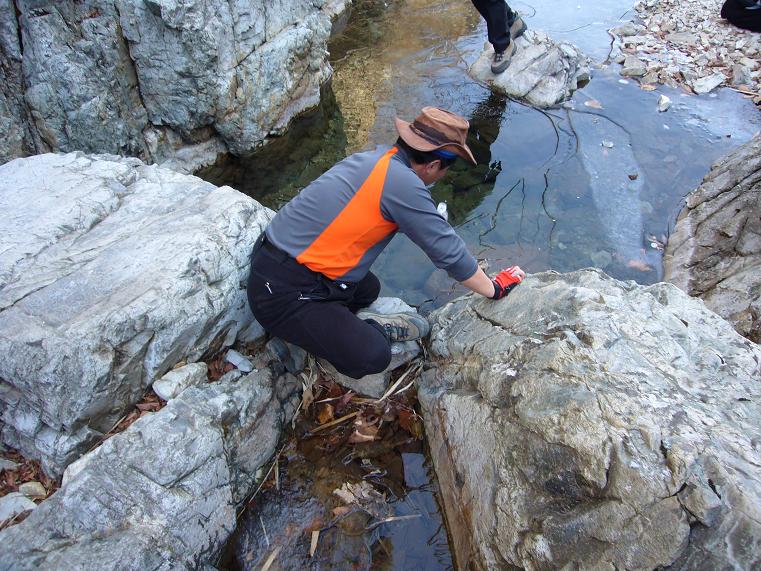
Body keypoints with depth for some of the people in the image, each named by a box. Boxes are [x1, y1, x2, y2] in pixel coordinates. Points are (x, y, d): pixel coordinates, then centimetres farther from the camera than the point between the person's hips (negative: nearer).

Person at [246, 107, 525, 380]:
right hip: (282, 294, -9)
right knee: (372, 356, -16)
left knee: (368, 289, 25)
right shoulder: (404, 184, -20)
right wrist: (494, 289, 2)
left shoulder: (373, 158, 6)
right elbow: (449, 251, -11)